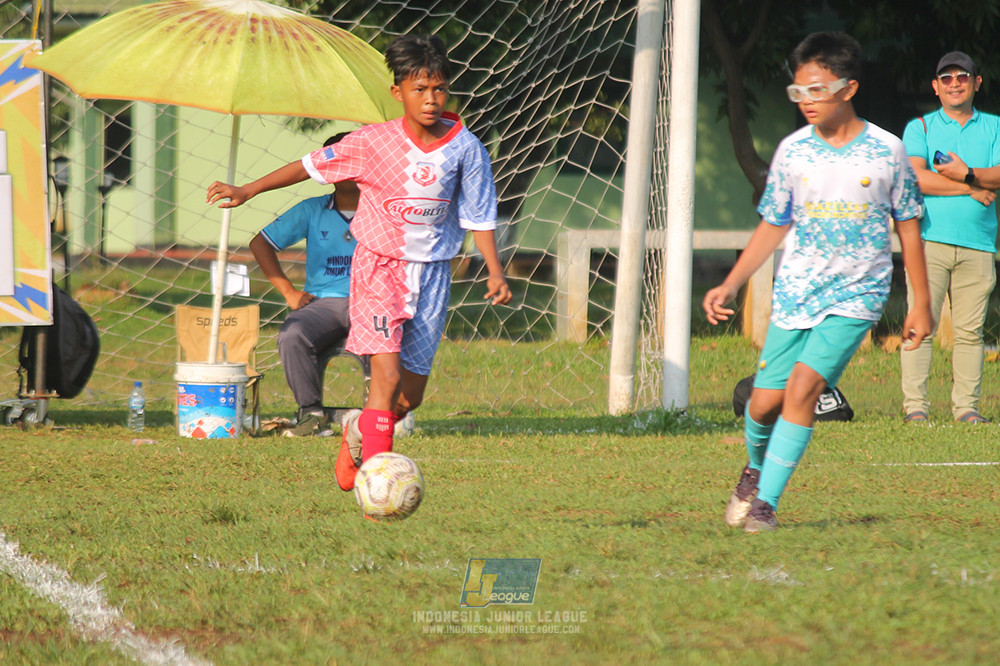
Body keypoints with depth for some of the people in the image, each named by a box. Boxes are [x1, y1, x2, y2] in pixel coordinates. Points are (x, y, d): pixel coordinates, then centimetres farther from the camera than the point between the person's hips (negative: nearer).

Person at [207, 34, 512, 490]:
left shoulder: (465, 149, -5)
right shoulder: (373, 142, -10)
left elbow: (479, 217, 2)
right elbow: (312, 165, -1)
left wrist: (495, 273, -6)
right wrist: (247, 191, -2)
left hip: (431, 273, 3)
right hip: (379, 265, -3)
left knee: (410, 396, 8)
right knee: (388, 375, -20)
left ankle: (357, 432, 39)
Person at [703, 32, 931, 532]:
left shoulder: (886, 152, -5)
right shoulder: (792, 151, 0)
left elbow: (907, 226, 5)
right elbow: (773, 226, 10)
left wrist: (921, 304, 7)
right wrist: (730, 285, 3)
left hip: (855, 295, -3)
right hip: (794, 293, 3)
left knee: (804, 385, -21)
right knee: (765, 402, -2)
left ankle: (765, 502, -15)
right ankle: (757, 468, 32)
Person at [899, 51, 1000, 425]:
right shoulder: (920, 128, 10)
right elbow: (915, 178, -6)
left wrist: (968, 174, -16)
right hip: (930, 239, -2)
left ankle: (966, 406, 4)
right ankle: (915, 405, -7)